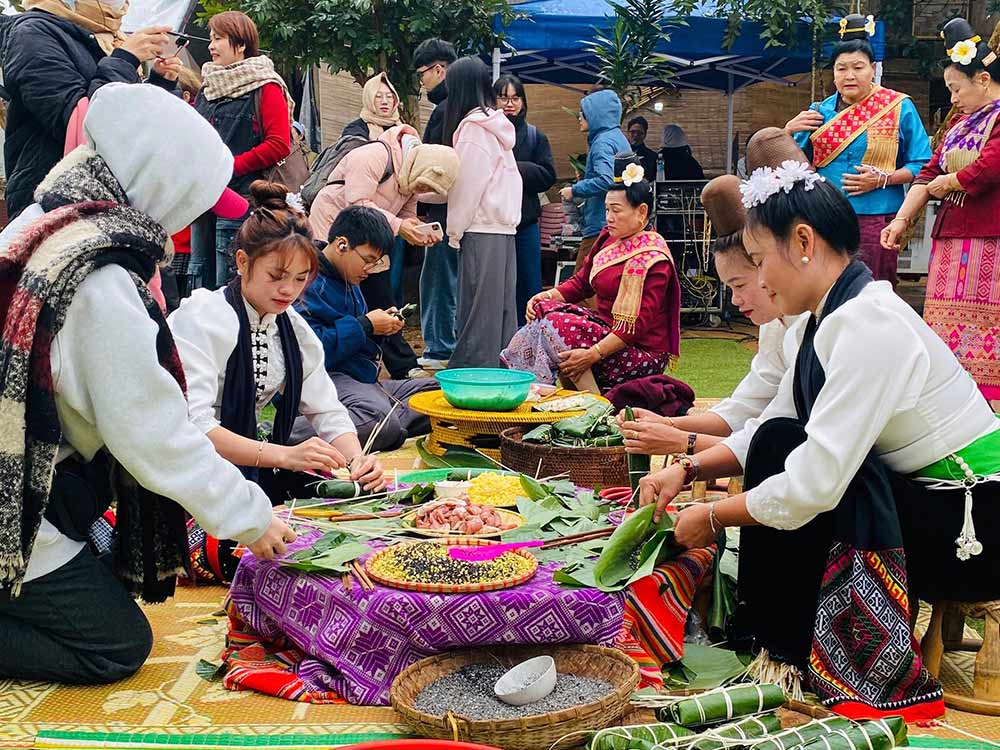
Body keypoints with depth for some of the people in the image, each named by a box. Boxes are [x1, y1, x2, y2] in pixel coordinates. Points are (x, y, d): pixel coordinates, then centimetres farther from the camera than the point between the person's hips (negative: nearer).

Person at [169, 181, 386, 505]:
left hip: (254, 467, 7)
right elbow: (192, 424, -27)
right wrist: (284, 455, -36)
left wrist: (356, 459, -16)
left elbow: (326, 410, 6)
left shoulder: (291, 326, 7)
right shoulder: (202, 317, -16)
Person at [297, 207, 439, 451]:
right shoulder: (309, 282, -13)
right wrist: (365, 325, -15)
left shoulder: (348, 280, 19)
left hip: (361, 381, 10)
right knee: (381, 420, -38)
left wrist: (381, 325, 9)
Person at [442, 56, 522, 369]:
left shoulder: (473, 126, -9)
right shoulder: (497, 124, 15)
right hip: (504, 226, 8)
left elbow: (468, 184, -12)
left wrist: (454, 231, -5)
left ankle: (473, 369, -2)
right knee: (501, 304, 10)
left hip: (481, 229, -8)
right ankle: (502, 366, 14)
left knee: (477, 307, -5)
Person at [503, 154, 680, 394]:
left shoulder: (652, 258, -18)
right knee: (544, 308, -6)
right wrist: (548, 295, -6)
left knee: (557, 325, -24)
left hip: (642, 352, -9)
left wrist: (592, 355, -30)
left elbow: (640, 323, -23)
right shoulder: (609, 238, 8)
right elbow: (582, 282, 15)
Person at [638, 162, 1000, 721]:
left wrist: (714, 517, -14)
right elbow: (767, 430, 12)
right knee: (776, 445, 0)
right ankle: (770, 628, 12)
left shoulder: (868, 322, -25)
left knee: (783, 448, -19)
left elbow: (815, 482, -28)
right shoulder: (832, 318, 4)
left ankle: (788, 651, -3)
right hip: (918, 502, 9)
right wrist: (688, 470, 0)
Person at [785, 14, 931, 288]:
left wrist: (883, 179, -14)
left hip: (875, 219, -2)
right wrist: (789, 130, -2)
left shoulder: (899, 108, 3)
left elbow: (922, 165, 0)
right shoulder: (820, 112, 12)